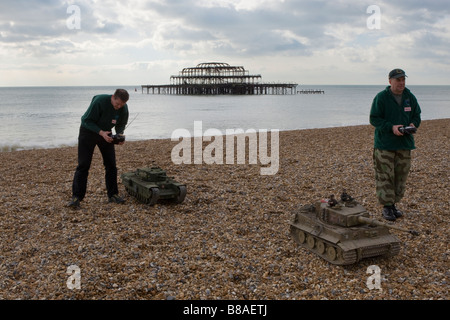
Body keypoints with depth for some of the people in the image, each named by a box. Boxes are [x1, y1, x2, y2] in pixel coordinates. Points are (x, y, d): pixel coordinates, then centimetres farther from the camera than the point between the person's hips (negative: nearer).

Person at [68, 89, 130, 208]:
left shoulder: (124, 108, -13)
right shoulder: (99, 101, -29)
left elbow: (121, 124, 2)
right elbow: (87, 121, -24)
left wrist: (120, 135, -19)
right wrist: (101, 132, -35)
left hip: (106, 133, 5)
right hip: (88, 131, -5)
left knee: (111, 165, 1)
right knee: (83, 165, -8)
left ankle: (112, 195, 11)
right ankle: (76, 197, -4)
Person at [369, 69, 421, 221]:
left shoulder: (410, 97, 8)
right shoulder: (381, 97, -7)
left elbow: (417, 115, 17)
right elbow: (374, 119, -8)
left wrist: (413, 124, -6)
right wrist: (391, 127, -20)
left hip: (404, 143, 5)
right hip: (384, 144, -5)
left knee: (401, 176, 8)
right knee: (385, 176, -6)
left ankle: (393, 204, 20)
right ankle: (386, 207, 2)